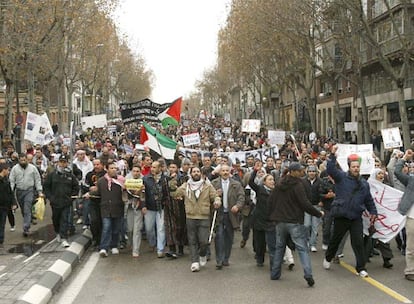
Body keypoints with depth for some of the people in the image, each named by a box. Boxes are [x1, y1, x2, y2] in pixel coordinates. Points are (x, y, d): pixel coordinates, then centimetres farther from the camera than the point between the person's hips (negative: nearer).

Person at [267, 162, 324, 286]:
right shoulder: (298, 185, -13)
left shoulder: (279, 185, 10)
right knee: (302, 248, -5)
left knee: (279, 247, 17)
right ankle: (308, 275, -16)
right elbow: (305, 204, -16)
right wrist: (318, 213, -5)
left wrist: (272, 217, 22)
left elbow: (270, 201, 14)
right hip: (295, 222, -6)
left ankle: (275, 273, 20)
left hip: (279, 221, 6)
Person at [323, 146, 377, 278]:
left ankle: (361, 268, 5)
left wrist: (373, 211, 14)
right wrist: (332, 155, -28)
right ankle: (328, 258, 38)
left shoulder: (364, 183, 9)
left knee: (358, 242, -2)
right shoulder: (341, 177, -3)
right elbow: (330, 169, -20)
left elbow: (369, 200, 18)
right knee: (335, 239, 14)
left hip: (356, 217, 2)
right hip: (341, 216, -2)